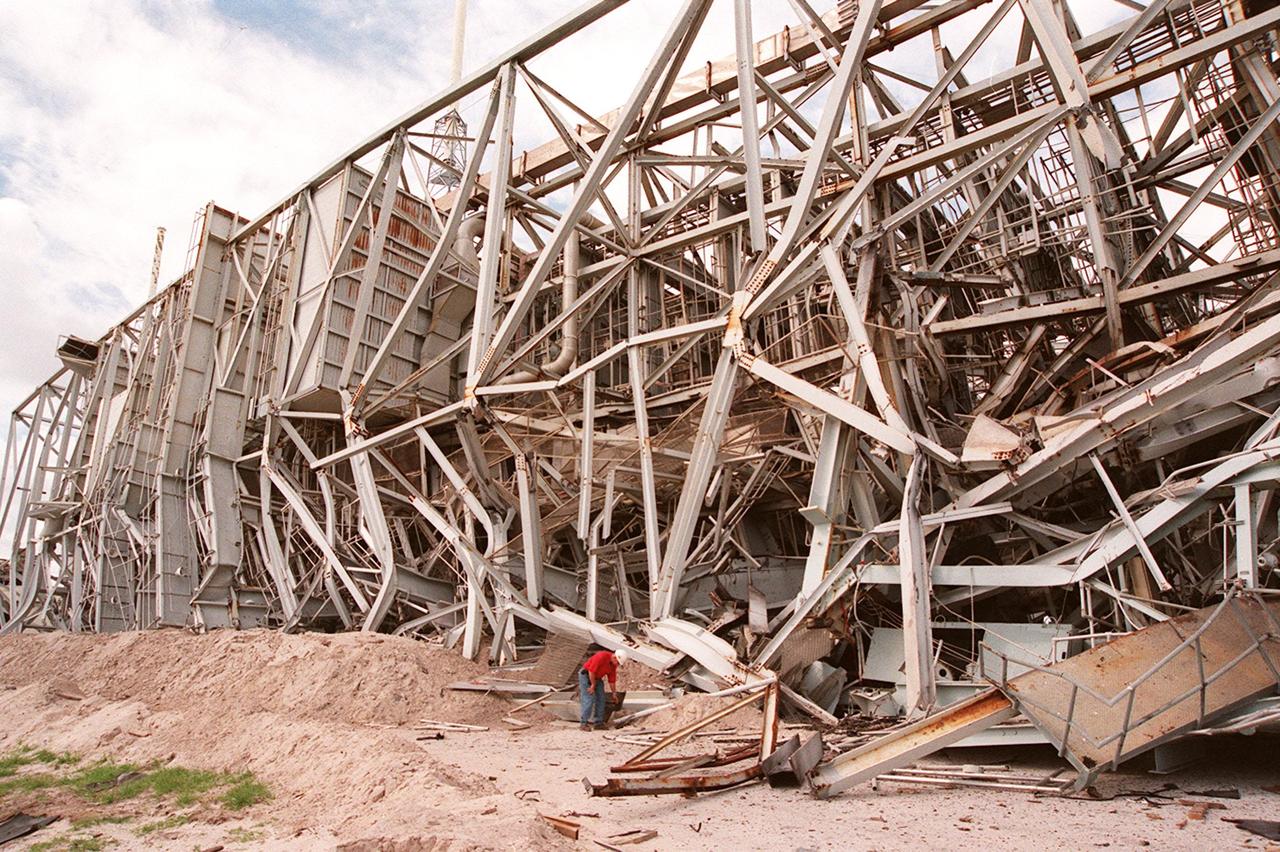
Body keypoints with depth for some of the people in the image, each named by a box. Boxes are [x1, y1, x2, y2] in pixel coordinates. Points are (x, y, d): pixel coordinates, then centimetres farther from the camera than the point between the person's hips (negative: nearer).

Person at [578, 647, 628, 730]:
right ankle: (584, 723, -8)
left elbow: (612, 680, 8)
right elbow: (591, 671, -27)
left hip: (596, 678, 8)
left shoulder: (613, 665, -2)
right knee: (589, 700, -13)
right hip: (586, 675, -8)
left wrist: (614, 693, 13)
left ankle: (598, 722, 12)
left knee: (601, 699, 5)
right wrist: (593, 685, -17)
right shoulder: (601, 656, -29)